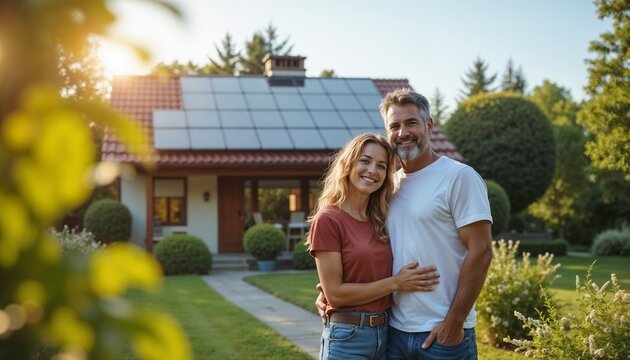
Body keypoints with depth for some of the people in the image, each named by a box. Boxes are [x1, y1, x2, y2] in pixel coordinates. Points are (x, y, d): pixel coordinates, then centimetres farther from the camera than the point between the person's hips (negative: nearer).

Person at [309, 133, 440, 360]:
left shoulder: (381, 220, 7)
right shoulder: (328, 220, -11)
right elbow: (335, 293, -14)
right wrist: (395, 283, -14)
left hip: (386, 333, 6)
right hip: (347, 338, -6)